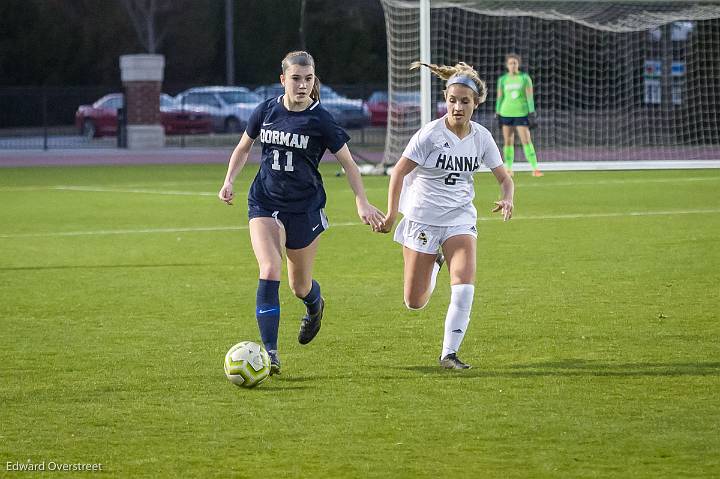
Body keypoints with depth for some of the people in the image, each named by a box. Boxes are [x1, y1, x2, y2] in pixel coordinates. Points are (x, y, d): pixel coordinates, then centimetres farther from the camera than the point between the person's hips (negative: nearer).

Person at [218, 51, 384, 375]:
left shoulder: (320, 120, -9)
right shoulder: (266, 111, -1)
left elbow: (348, 163, -1)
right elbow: (243, 148, 15)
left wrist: (362, 202, -10)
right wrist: (228, 181, 1)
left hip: (305, 208, -1)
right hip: (265, 204, 1)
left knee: (299, 285, 10)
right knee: (269, 272, -19)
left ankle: (315, 305, 50)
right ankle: (270, 353, -17)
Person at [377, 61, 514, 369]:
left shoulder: (481, 138, -1)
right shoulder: (431, 134, -14)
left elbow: (503, 177, 6)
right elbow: (399, 172, -10)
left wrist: (507, 200, -16)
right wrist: (392, 214, -16)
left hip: (460, 219, 2)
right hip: (422, 218, -2)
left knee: (464, 287, -21)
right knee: (415, 303, 4)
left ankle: (449, 354, -9)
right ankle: (433, 264, 39)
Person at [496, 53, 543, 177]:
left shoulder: (525, 77, -1)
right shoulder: (502, 79, 6)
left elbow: (530, 96, -3)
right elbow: (499, 97, 9)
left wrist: (532, 113, -10)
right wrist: (497, 114, 5)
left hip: (521, 114, -2)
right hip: (506, 114, 2)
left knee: (527, 141, -10)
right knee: (508, 142, 3)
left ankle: (535, 169, -12)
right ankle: (509, 170, 11)